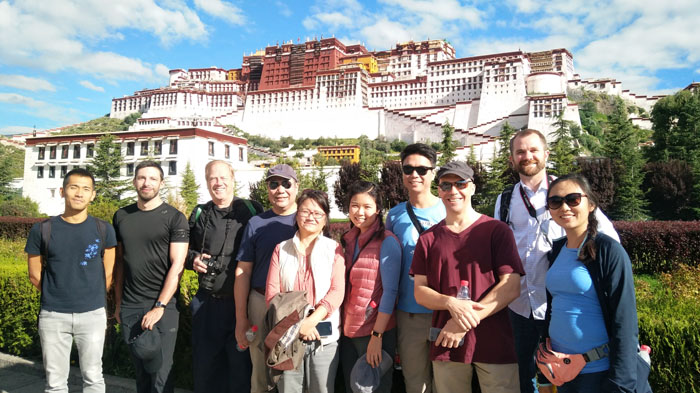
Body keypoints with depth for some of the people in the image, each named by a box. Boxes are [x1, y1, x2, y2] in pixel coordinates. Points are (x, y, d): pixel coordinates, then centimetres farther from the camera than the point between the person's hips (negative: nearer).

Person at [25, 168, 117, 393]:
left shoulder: (103, 230, -1)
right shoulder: (42, 230, -2)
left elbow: (108, 274, 4)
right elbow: (35, 275, 6)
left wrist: (92, 300, 8)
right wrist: (56, 297, 11)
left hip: (93, 315, 0)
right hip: (52, 316, 0)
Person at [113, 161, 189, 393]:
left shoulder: (174, 218, -4)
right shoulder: (121, 216, 10)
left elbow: (177, 265, -8)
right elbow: (119, 262, 13)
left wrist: (159, 307, -13)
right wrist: (118, 303, 9)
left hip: (163, 306, -4)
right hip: (129, 307, 4)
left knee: (160, 373, 0)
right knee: (140, 371, 12)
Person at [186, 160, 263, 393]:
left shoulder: (252, 210, 0)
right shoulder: (199, 215, 9)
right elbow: (184, 250, 20)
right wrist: (193, 259, -2)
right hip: (207, 303, 3)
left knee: (242, 363, 9)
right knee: (205, 364, 15)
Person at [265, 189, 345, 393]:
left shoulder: (334, 249, 5)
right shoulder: (282, 249, 9)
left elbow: (337, 291, -4)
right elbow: (272, 292, 2)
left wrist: (311, 321, -16)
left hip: (324, 337, -1)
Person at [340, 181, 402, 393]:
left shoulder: (387, 242, -11)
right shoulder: (348, 240, 7)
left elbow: (390, 292, -15)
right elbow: (344, 287, 12)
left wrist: (377, 335, -18)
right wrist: (344, 327, 5)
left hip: (375, 332, -6)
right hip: (348, 332, 6)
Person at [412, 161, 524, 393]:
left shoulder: (496, 230, -1)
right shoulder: (428, 239, 7)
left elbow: (511, 288, -8)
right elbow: (420, 292, 4)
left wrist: (464, 323, -14)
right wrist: (451, 303, -17)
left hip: (494, 345, -2)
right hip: (446, 346, 2)